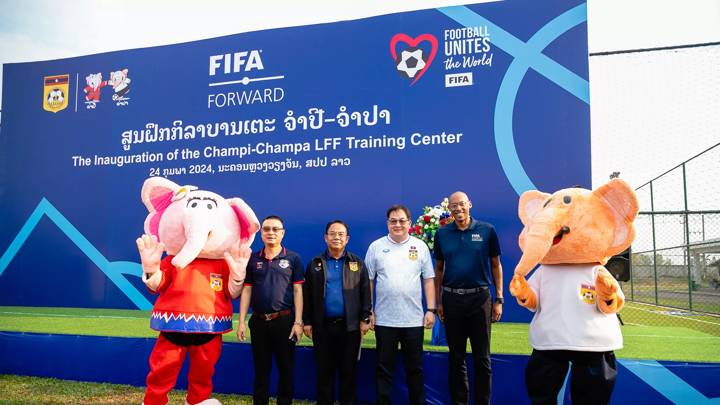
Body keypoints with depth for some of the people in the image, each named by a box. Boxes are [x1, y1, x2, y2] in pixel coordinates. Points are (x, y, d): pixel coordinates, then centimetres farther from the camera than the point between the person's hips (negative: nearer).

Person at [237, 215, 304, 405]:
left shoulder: (293, 259, 1)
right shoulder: (252, 259, 7)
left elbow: (297, 290, -1)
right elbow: (246, 290, 7)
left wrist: (298, 322, -8)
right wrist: (241, 321, 2)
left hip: (284, 320, -2)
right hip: (258, 321, 2)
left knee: (286, 368, 6)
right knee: (261, 368, 11)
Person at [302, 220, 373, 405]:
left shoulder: (357, 263, 5)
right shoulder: (314, 264, 5)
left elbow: (365, 292, 3)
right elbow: (307, 295, 5)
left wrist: (364, 319, -3)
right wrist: (307, 321, 1)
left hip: (350, 326, 0)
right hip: (322, 326, 0)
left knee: (348, 370, 8)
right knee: (324, 370, 9)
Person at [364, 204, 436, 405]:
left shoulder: (420, 246, 4)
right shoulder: (376, 247, 2)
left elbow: (428, 280, 5)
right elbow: (368, 281, 3)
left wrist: (431, 310, -1)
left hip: (414, 319, 1)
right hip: (384, 319, 0)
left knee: (415, 368, 11)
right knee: (384, 368, 9)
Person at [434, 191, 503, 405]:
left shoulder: (487, 230, -2)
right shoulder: (442, 234, 4)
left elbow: (496, 266, 3)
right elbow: (439, 269, 10)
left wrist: (499, 299, -1)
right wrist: (438, 302, 7)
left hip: (480, 298, -2)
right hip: (452, 299, 2)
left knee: (482, 357, 5)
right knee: (456, 357, 11)